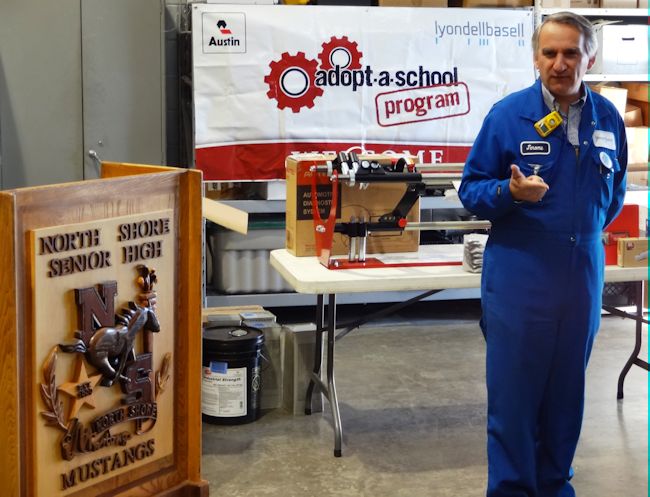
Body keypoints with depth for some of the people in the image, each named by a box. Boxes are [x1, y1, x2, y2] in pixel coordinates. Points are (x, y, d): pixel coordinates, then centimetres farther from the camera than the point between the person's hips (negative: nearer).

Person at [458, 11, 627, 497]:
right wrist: (509, 192, -23)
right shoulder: (508, 114, -7)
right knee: (513, 389, 1)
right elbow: (471, 188, -6)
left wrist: (589, 232, 13)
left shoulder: (608, 118, 5)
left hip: (584, 274, 4)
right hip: (519, 276, -4)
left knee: (567, 388, 13)